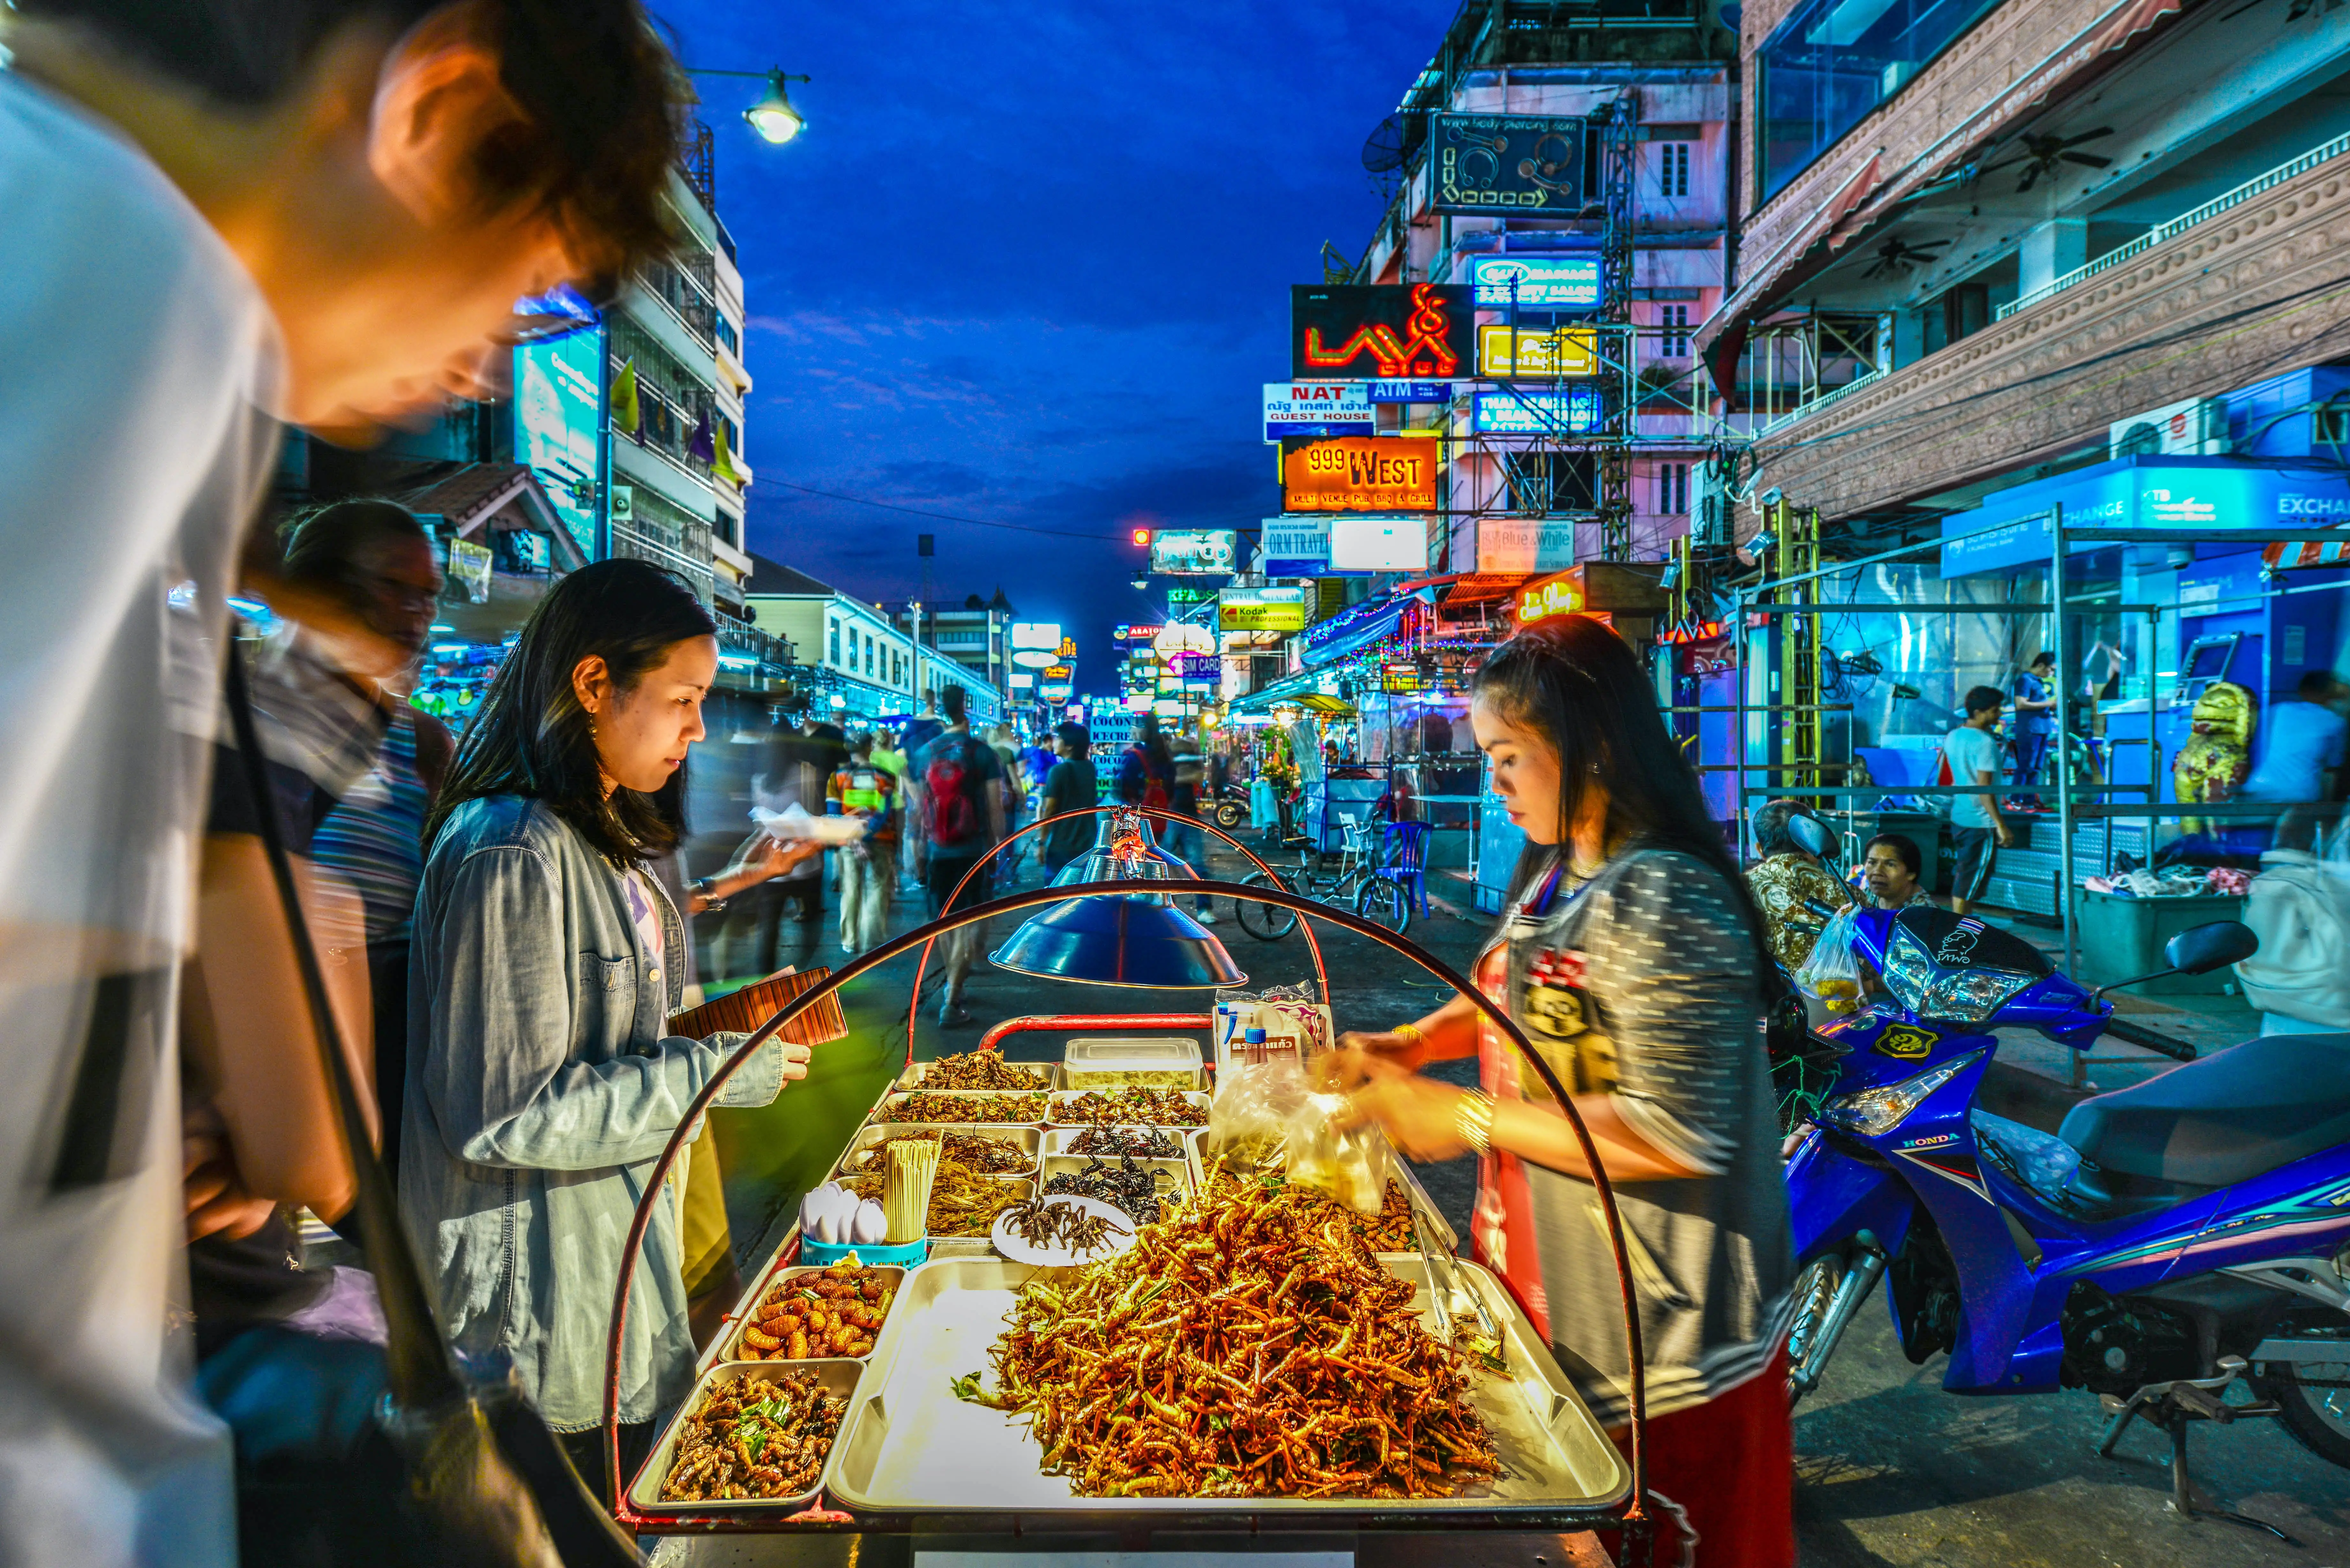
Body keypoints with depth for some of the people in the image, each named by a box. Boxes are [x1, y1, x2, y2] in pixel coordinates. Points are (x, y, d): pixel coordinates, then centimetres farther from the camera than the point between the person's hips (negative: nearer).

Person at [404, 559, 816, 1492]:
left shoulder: (602, 836, 8)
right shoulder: (513, 854, -24)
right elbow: (506, 1113, -25)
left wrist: (713, 1025, 2)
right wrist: (716, 1072, -22)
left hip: (621, 1243, 9)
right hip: (543, 1289, -9)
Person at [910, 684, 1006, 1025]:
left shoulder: (924, 754, 2)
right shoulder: (982, 753, -9)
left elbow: (918, 807, 7)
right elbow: (995, 807, -9)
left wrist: (922, 845, 17)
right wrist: (997, 844, 4)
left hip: (938, 852, 4)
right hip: (974, 852, -4)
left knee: (946, 920, 19)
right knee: (972, 923, 0)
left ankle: (954, 982, 35)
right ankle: (951, 1000, -6)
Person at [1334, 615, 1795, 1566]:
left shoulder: (1662, 901, -26)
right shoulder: (1559, 872, 5)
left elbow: (1677, 1137, -30)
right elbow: (1514, 993, 21)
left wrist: (1469, 1119, -23)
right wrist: (1410, 1045, 4)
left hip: (1655, 1336, -9)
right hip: (1547, 1283, 9)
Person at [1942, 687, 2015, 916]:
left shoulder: (1953, 736, 7)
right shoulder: (1985, 743, -18)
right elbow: (1984, 789, -23)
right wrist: (2002, 826, -22)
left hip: (1958, 817, 8)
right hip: (1981, 821, -8)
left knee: (1961, 877, 17)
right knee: (1970, 882, 0)